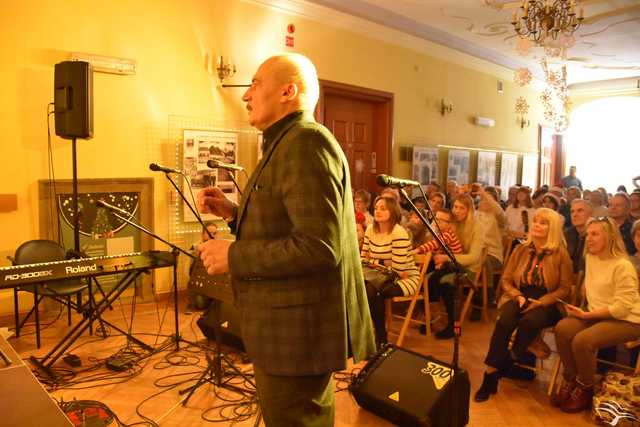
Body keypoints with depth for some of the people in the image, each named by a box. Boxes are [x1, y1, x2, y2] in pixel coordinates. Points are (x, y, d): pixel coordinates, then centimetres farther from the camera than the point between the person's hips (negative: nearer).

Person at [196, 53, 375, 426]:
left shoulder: (306, 142, -20)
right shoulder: (287, 143, 15)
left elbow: (319, 246, -28)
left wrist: (233, 256, -19)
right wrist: (234, 212, 8)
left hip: (297, 332, -10)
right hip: (289, 326, 11)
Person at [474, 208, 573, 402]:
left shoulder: (560, 254, -2)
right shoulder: (521, 250, 8)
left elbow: (565, 288, -1)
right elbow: (506, 280, 10)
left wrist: (540, 302, -13)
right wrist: (517, 296, -9)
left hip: (546, 305, -2)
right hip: (520, 300, 2)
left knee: (529, 321, -36)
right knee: (504, 321, -30)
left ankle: (506, 364, -14)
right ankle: (490, 375, -24)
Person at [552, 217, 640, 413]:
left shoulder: (623, 266, -17)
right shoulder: (590, 258, 7)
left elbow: (622, 307, -20)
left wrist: (587, 314, -19)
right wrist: (586, 313, 6)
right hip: (597, 314, 7)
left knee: (582, 340, -30)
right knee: (562, 328, -21)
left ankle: (585, 389, -3)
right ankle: (571, 380, -2)